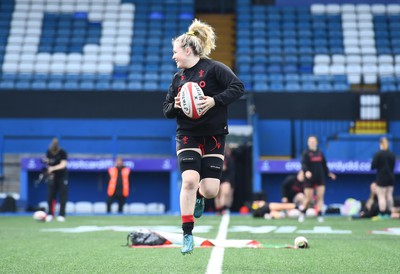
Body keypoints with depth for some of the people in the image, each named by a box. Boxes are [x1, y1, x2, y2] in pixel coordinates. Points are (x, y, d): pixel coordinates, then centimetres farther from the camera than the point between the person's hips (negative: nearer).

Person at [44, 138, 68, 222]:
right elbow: (47, 161, 7)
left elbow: (63, 164, -26)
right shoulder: (48, 152, -5)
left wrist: (53, 168, -39)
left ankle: (61, 215, -2)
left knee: (63, 196, -5)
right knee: (51, 195, -1)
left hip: (62, 176, -3)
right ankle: (50, 214, 5)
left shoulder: (63, 153, -17)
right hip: (52, 176, 3)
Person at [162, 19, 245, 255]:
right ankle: (188, 234, -8)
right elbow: (167, 110, 13)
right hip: (188, 136, 3)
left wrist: (214, 101, -26)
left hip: (214, 136, -3)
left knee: (210, 190, -7)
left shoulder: (214, 68, -7)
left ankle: (199, 196, 33)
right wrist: (175, 106, -9)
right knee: (189, 180, -17)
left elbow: (238, 87, -17)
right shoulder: (178, 78, 9)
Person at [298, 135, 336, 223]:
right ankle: (302, 214, 21)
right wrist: (306, 171, -34)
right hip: (310, 179, -4)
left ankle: (320, 215, 3)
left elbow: (324, 165, 19)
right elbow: (303, 164, -17)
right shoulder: (306, 153, -4)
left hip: (320, 178, 4)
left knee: (320, 197, -2)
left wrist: (328, 173, 17)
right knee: (308, 198, 0)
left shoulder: (320, 153, 11)